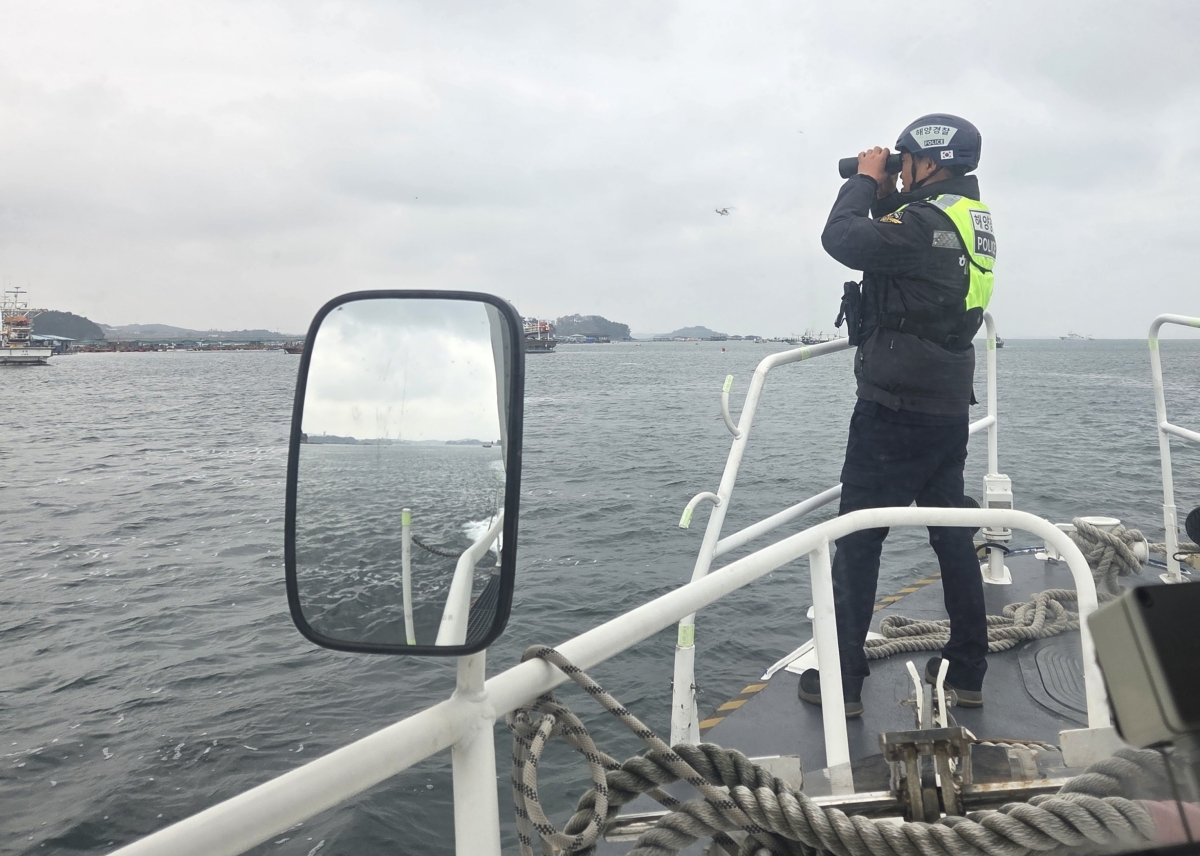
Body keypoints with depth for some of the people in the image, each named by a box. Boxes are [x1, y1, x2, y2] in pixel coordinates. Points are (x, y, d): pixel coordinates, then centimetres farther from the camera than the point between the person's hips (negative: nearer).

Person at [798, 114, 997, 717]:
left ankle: (843, 679, 5)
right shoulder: (972, 218, 12)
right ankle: (967, 670, 22)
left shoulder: (927, 223, -18)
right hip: (949, 407, 9)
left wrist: (866, 180, -7)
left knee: (857, 538, -1)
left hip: (895, 409, -9)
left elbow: (842, 240, -21)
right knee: (952, 532, 14)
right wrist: (883, 194, 10)